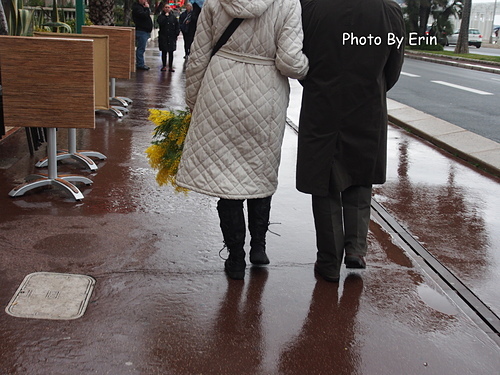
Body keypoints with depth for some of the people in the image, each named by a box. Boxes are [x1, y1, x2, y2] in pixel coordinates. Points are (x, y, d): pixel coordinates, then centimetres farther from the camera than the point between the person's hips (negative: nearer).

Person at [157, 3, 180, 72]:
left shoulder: (173, 17, 7)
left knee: (171, 52, 3)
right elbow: (160, 23, -17)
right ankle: (164, 66, 11)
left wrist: (176, 34, -2)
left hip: (172, 37, 1)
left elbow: (177, 27, 7)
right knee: (164, 52, 4)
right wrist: (166, 16, -12)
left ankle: (170, 66, 9)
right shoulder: (161, 16, 3)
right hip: (163, 37, -1)